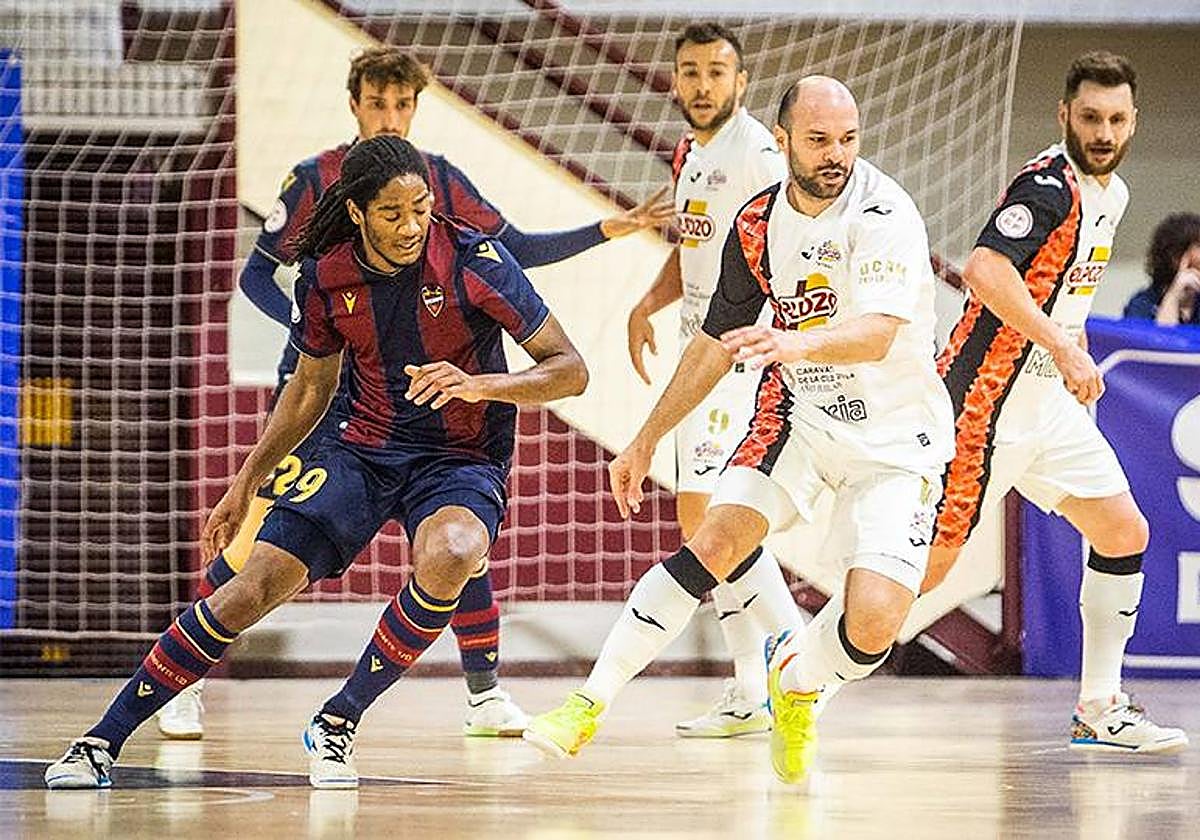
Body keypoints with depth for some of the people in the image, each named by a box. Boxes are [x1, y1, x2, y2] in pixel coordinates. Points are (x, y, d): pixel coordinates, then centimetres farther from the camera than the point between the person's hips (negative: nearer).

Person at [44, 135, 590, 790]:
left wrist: (482, 384, -30)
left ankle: (339, 721, -16)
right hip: (363, 447, 3)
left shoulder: (474, 260, -16)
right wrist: (247, 479, 17)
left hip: (461, 461, -3)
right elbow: (312, 386, 14)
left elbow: (570, 369, -13)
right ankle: (103, 741, -1)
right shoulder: (326, 277, -5)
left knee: (448, 558, -37)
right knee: (253, 588, -12)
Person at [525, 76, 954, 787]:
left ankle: (796, 679, 16)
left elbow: (878, 334, -36)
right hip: (801, 411, 4)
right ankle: (591, 703, -13)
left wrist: (795, 343, -55)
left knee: (874, 626, -18)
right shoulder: (760, 223, -1)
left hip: (896, 436, -4)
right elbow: (717, 343, 13)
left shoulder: (883, 214, -21)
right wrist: (647, 440, 16)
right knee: (719, 537, -19)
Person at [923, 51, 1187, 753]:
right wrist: (1062, 347, -34)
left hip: (1049, 403, 9)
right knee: (929, 563, -7)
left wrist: (1079, 363, 24)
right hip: (989, 402, -9)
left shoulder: (1112, 192, 12)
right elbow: (985, 270, -33)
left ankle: (1101, 710, 10)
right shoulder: (1050, 186, -18)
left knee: (1126, 535, 5)